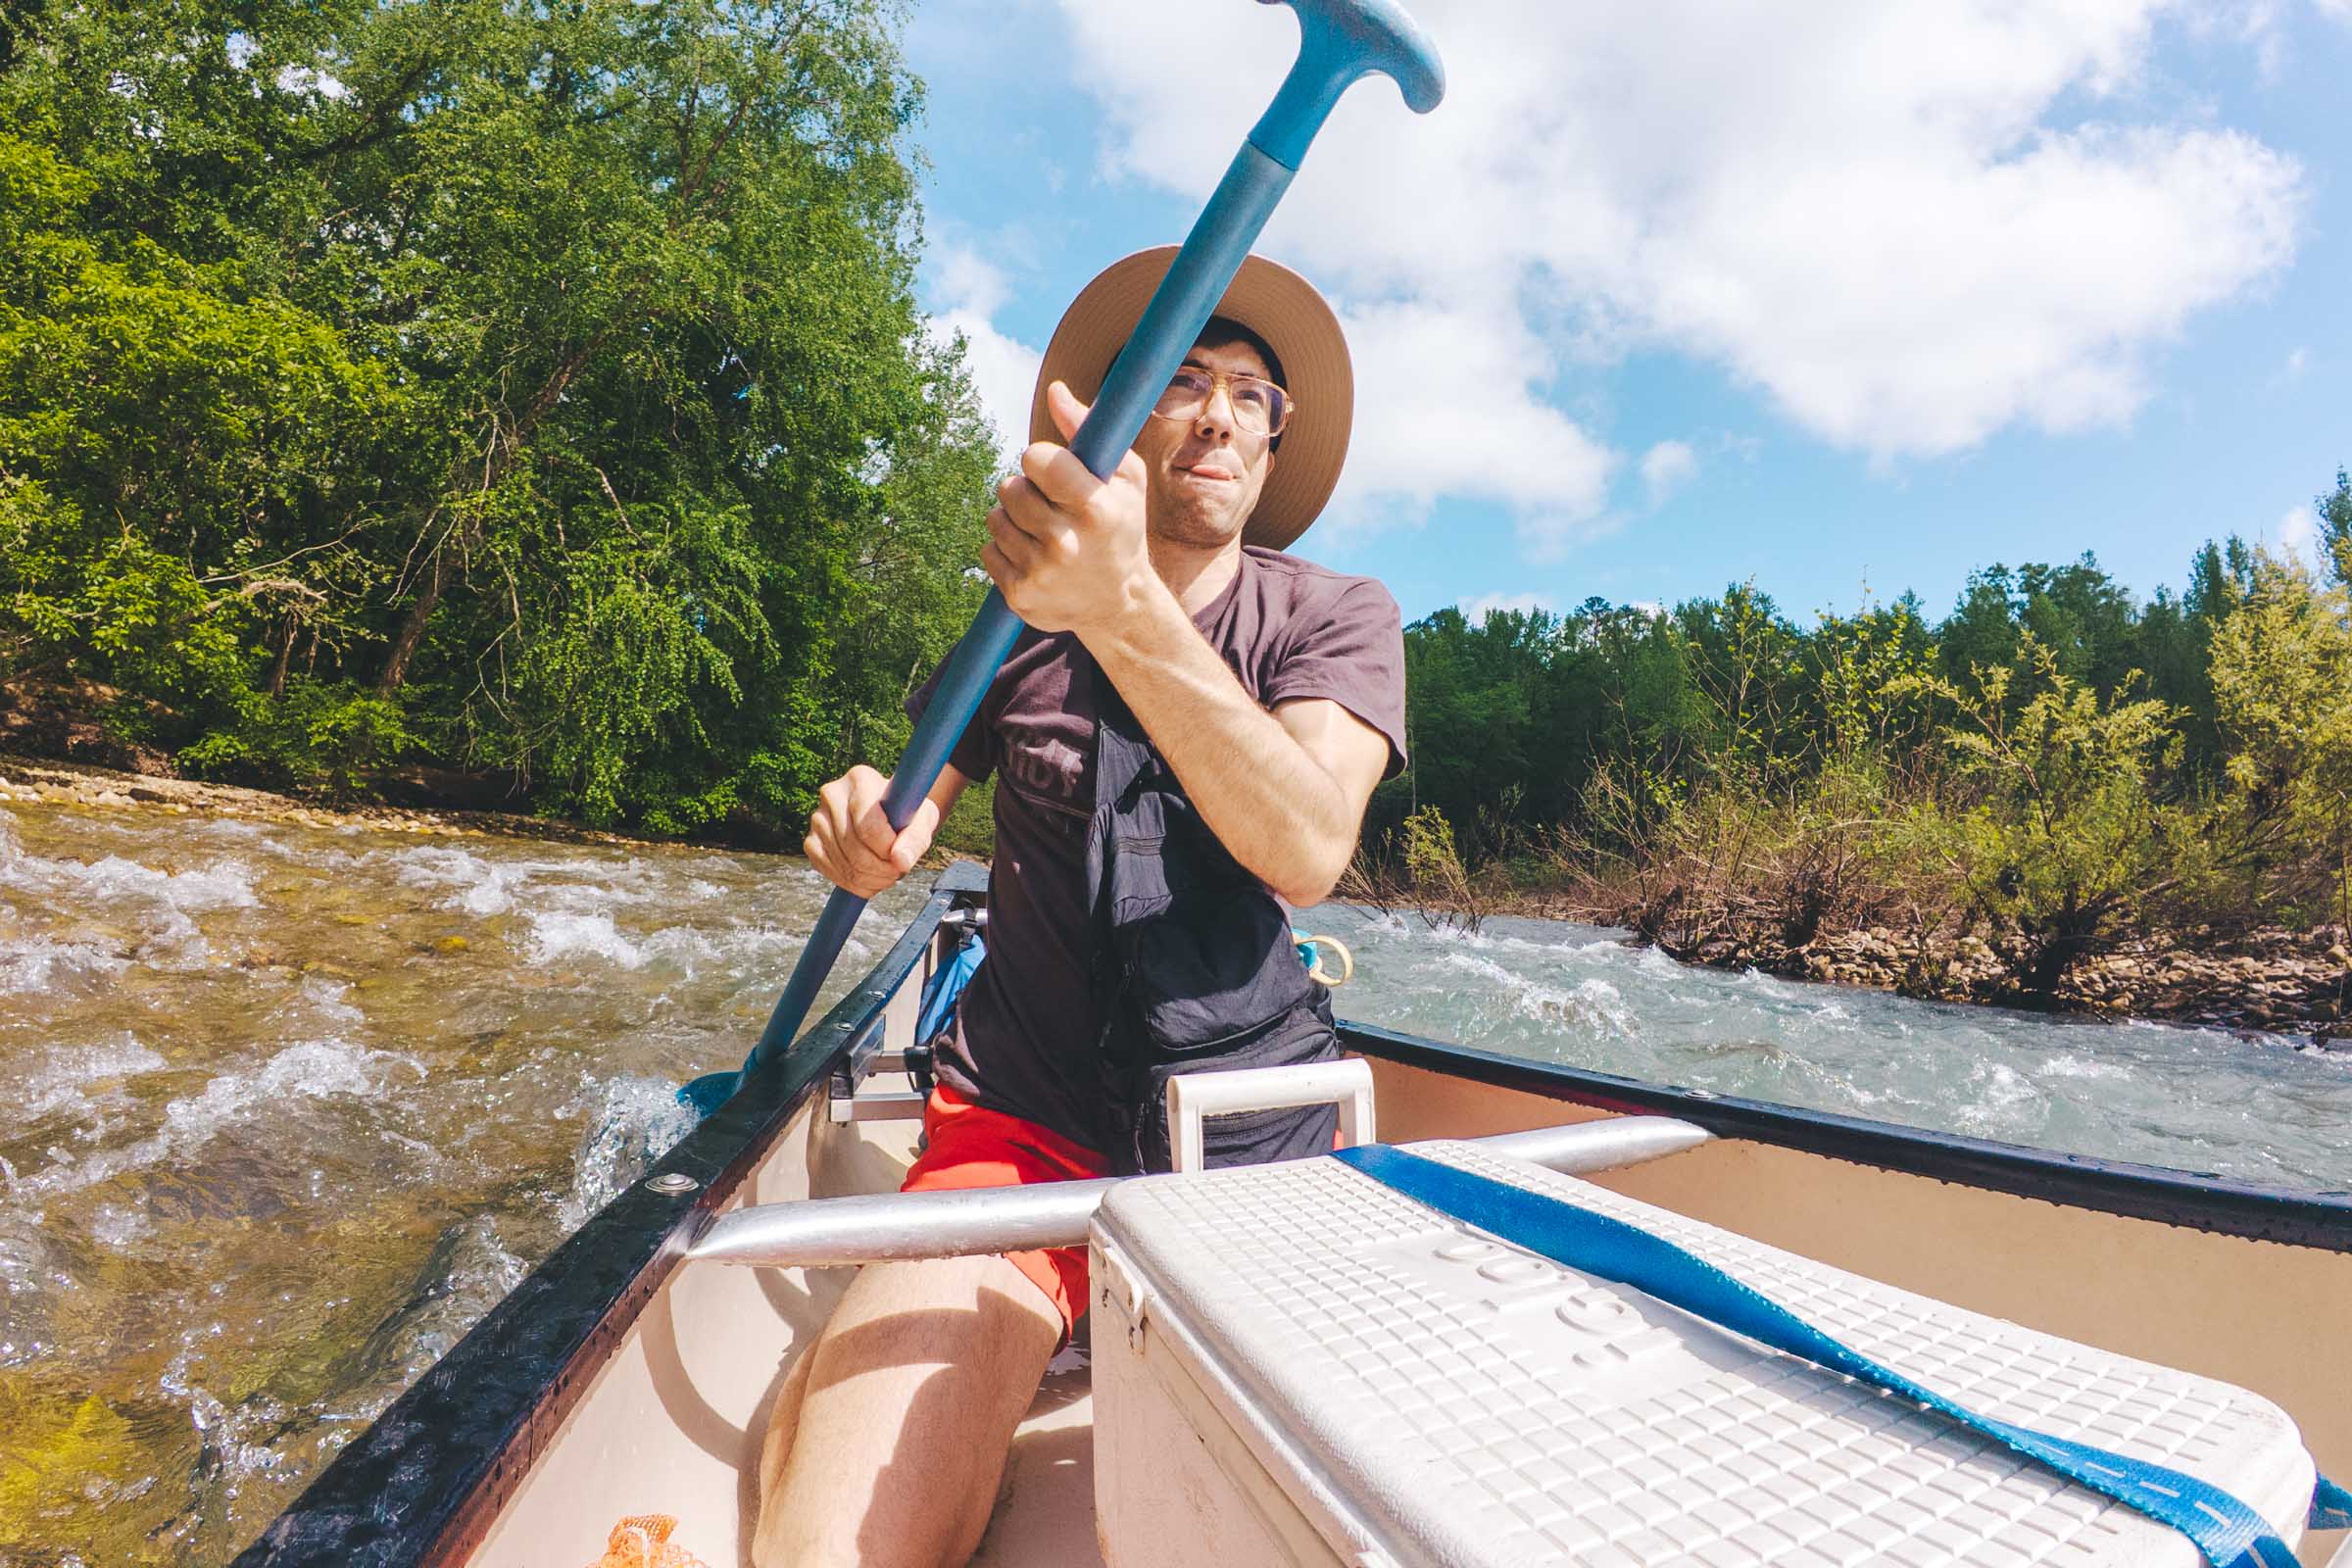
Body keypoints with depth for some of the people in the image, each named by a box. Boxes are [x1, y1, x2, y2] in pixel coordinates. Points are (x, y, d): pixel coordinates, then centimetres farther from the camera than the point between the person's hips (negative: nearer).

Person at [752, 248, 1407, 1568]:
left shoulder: (1338, 616, 1)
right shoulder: (1024, 619, 8)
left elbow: (1306, 851, -19)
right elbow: (903, 818, 16)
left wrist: (1127, 610, -31)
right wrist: (867, 827, -9)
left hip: (1260, 1137, 2)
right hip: (1022, 1127, 0)